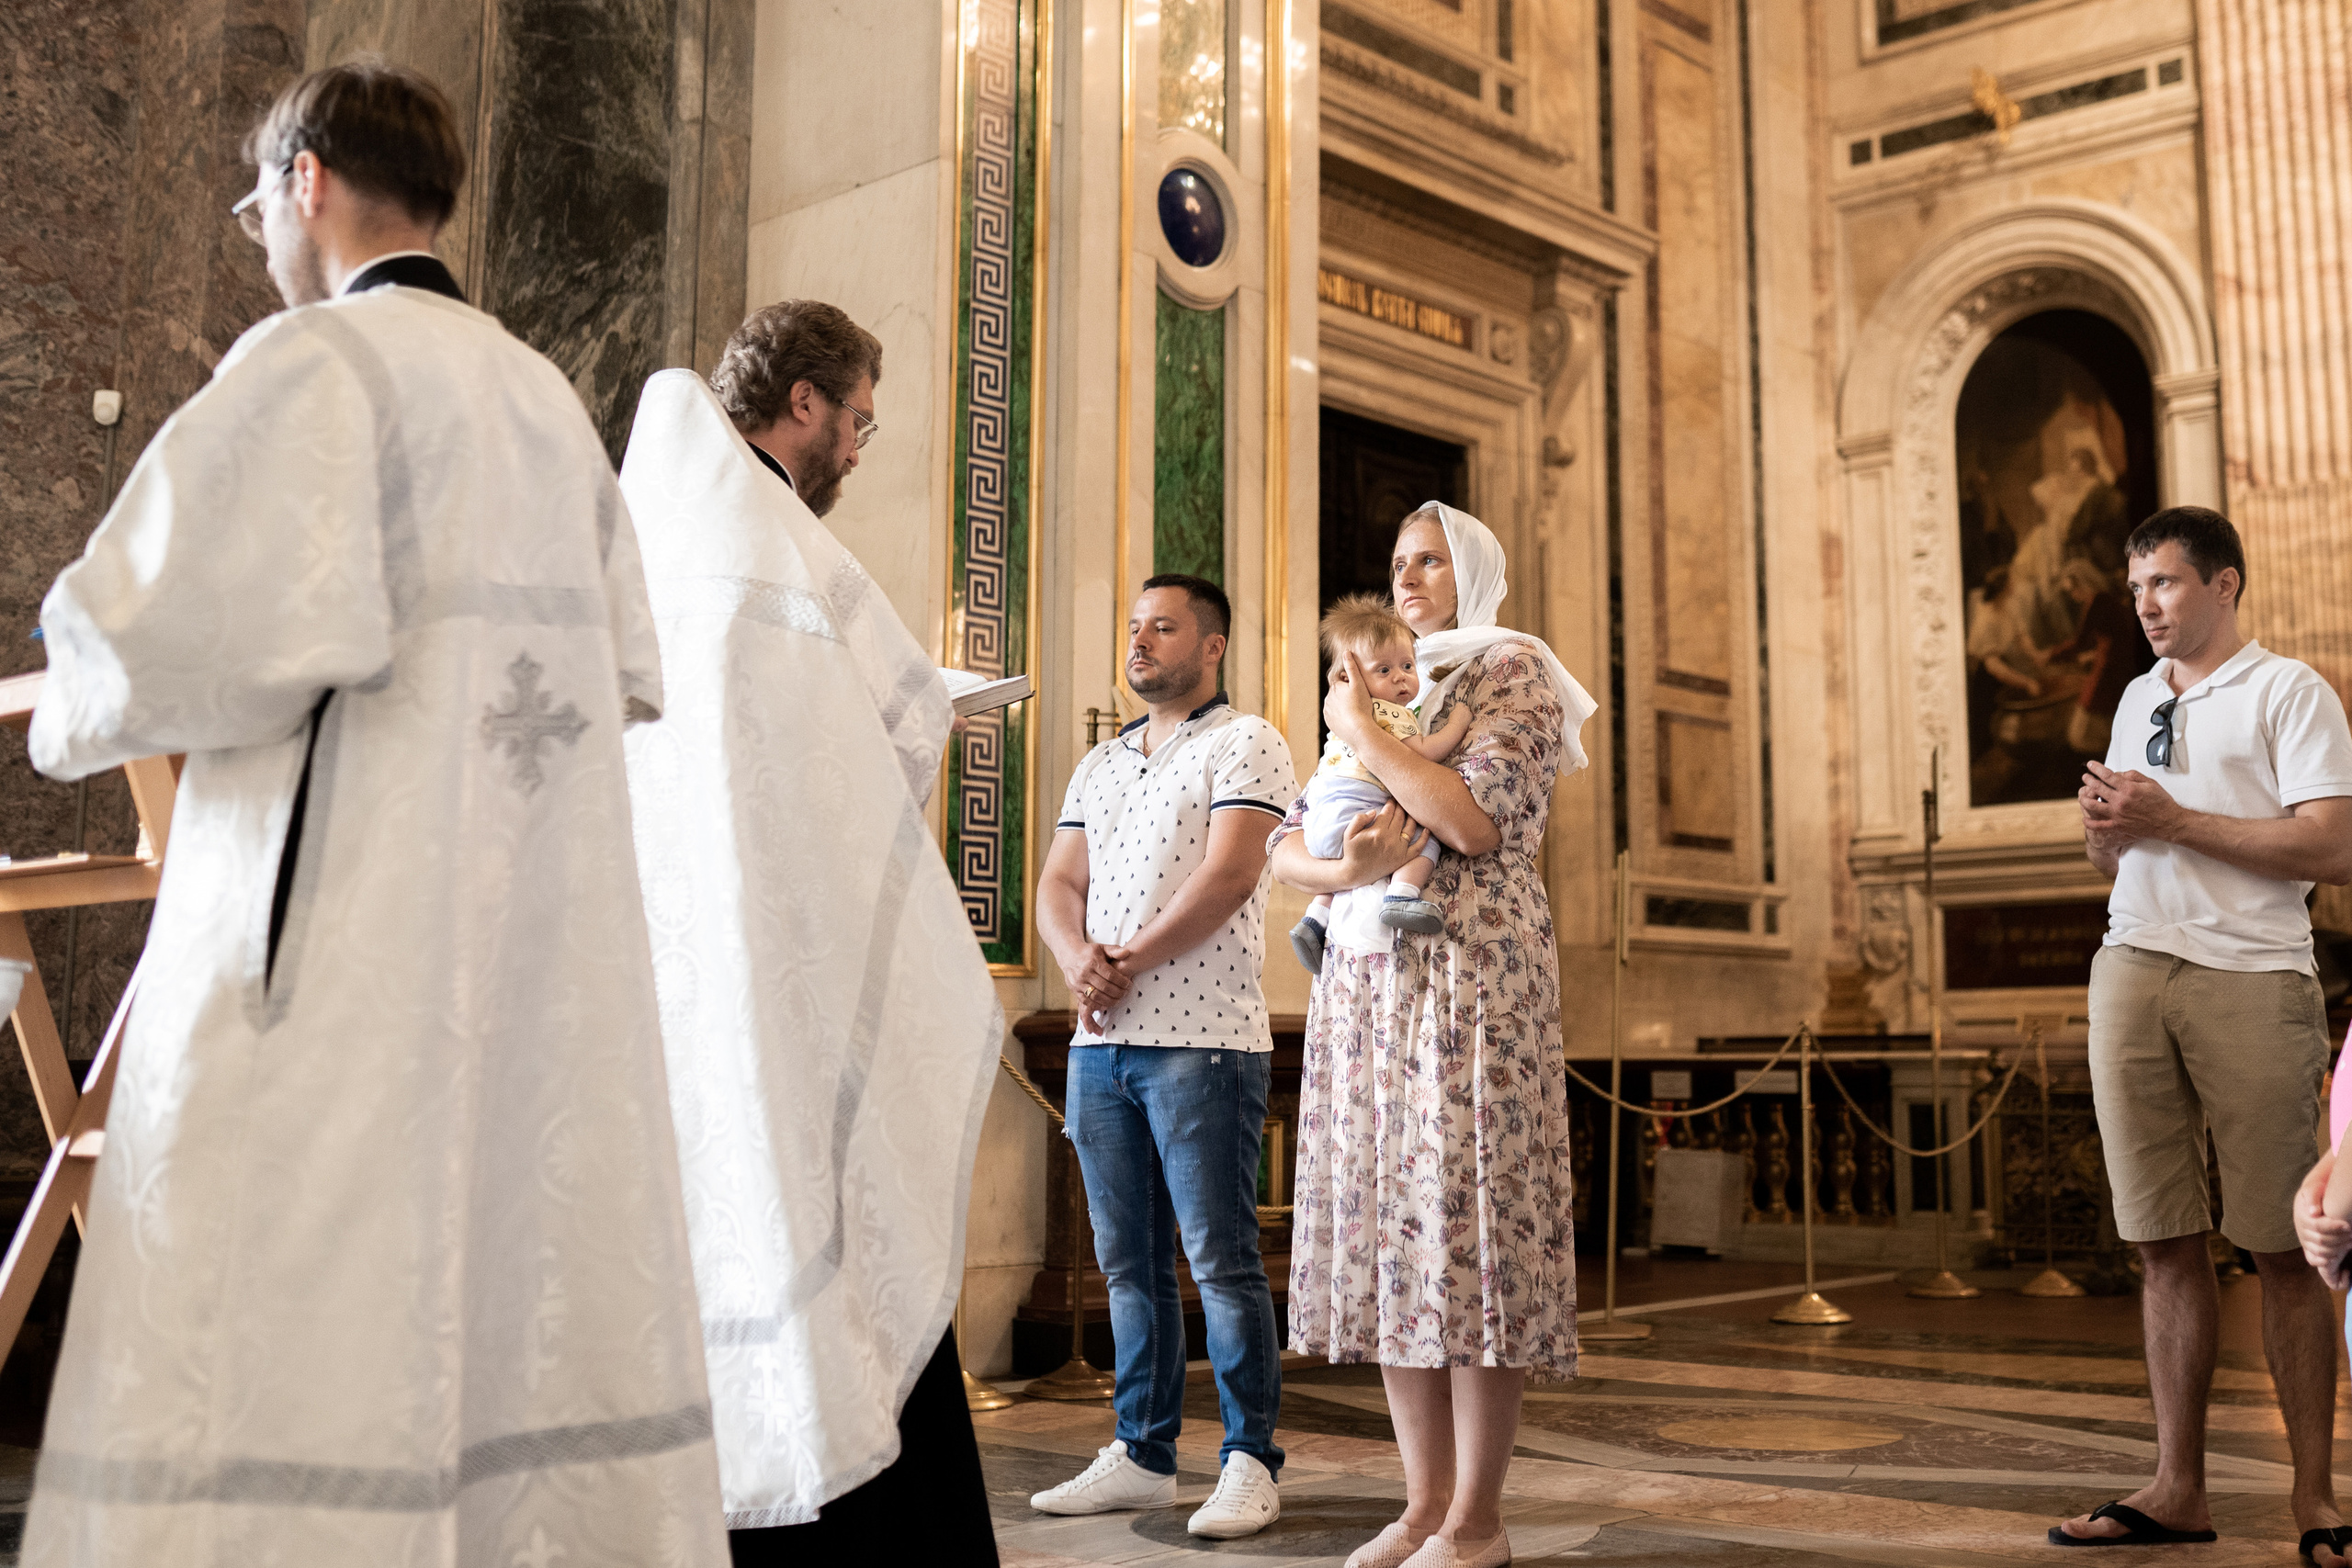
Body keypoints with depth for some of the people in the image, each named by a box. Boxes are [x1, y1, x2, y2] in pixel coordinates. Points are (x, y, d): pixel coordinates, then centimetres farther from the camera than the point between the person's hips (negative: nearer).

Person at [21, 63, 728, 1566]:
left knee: (295, 1336, -5)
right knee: (534, 1312, 10)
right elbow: (627, 666, 16)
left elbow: (244, 617, -18)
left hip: (353, 932, -7)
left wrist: (79, 715, 0)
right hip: (545, 951, 8)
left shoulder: (317, 360, -5)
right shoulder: (545, 396, 16)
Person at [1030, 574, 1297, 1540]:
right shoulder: (1099, 764, 21)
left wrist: (1129, 967, -12)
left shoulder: (1244, 744, 0)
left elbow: (1227, 877, -12)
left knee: (1221, 1259, -5)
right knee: (1128, 1263, 10)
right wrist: (1078, 959, -8)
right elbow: (1058, 886, 13)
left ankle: (1248, 1463, 2)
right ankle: (1142, 1457, 18)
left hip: (1200, 1040, -7)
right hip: (1099, 1040, 7)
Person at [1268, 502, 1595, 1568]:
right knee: (1390, 1235, 4)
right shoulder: (1385, 691, 21)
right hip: (1364, 983, 6)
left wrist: (1360, 730, -6)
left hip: (1469, 974, -6)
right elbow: (1285, 847, 13)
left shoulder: (1515, 675, 2)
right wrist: (1344, 867, -9)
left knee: (1466, 1229, -8)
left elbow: (1478, 819, -15)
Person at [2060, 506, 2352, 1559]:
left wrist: (2172, 819, -11)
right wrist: (2103, 827, 4)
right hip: (2133, 971, 6)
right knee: (2166, 1243, 5)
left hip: (2252, 979, -5)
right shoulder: (2139, 700, 22)